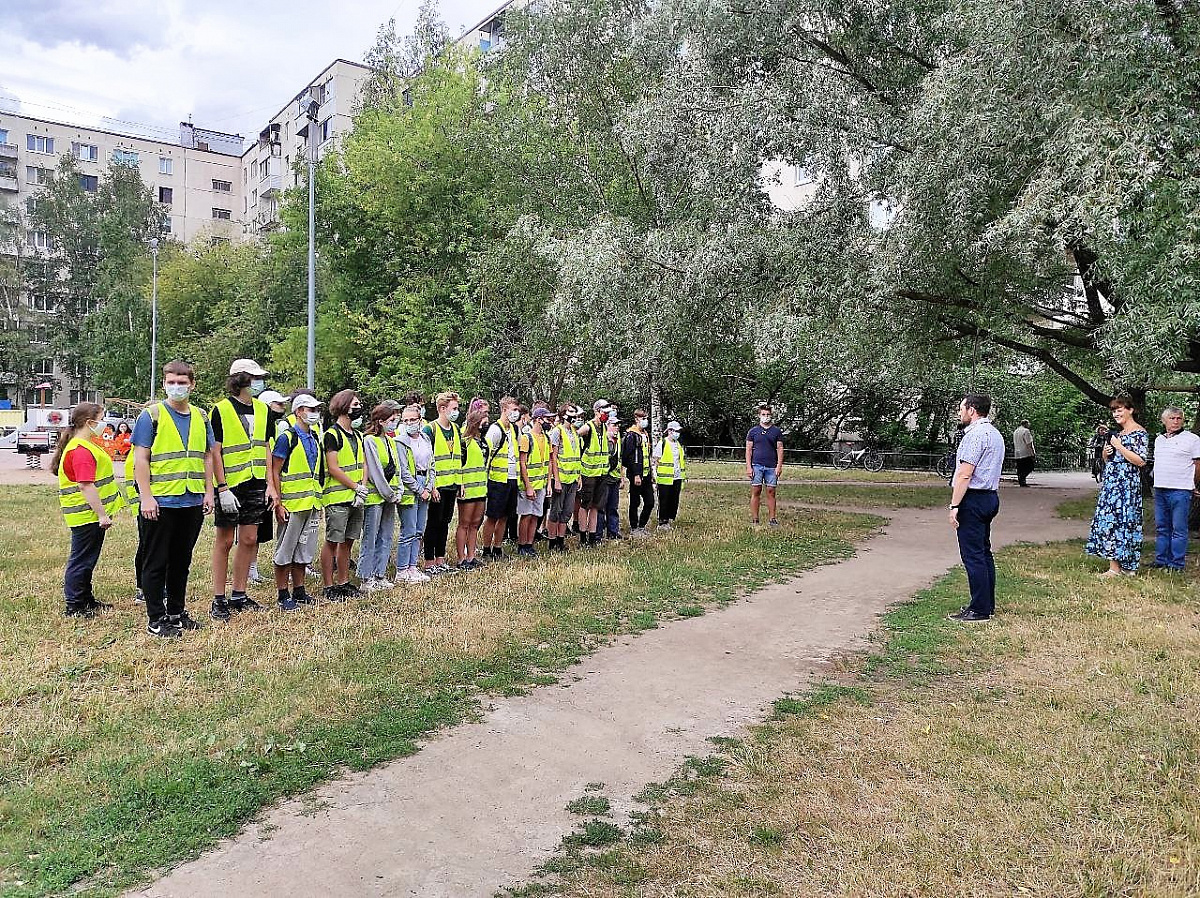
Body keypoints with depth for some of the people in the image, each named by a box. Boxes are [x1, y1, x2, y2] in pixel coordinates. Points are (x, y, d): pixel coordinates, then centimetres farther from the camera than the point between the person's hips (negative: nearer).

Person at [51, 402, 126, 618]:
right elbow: (86, 486, -25)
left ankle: (87, 600, 30)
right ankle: (74, 607, 8)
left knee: (87, 559, 19)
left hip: (90, 514, 11)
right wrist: (102, 515, -24)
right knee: (81, 560, -1)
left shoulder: (86, 445, 15)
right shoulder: (81, 451, -20)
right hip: (86, 515, -11)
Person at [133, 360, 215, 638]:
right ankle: (156, 619, 12)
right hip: (161, 502, -5)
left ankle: (177, 612, 27)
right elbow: (141, 459, -8)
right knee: (156, 563, 4)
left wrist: (208, 492, 10)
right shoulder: (152, 415, -5)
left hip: (193, 502, 5)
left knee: (181, 561, 15)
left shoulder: (201, 417, 11)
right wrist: (146, 497, -14)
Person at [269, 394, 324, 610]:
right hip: (292, 503, -7)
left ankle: (299, 591, 22)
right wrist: (278, 503, -15)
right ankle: (283, 595, 8)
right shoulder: (287, 437, -8)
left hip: (311, 503, 7)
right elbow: (274, 472, -10)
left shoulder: (314, 439, 14)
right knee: (285, 550, 1)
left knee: (304, 549, 13)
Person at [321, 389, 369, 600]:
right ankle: (328, 587, 5)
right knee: (332, 542, -2)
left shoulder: (356, 435, 17)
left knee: (347, 541, 13)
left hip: (356, 499, 8)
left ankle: (344, 583, 21)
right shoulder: (332, 434, -8)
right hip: (337, 498, -8)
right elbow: (333, 468, -14)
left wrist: (363, 488, -1)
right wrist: (356, 487, -12)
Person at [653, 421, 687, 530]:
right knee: (664, 502, 0)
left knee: (674, 501, 8)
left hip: (677, 478, 7)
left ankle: (670, 520, 17)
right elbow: (655, 460, -6)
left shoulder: (679, 445, 16)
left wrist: (684, 475, 20)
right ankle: (662, 523, 7)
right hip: (665, 479, -6)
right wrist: (654, 475, -11)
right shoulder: (661, 443, -5)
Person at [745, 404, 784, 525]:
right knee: (756, 492, -1)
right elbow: (748, 450, 6)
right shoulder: (753, 431, 7)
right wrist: (748, 467, -3)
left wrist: (779, 466, -3)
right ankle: (754, 519, 3)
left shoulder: (777, 431, 9)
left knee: (771, 492, 2)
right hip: (757, 465, -1)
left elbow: (780, 449, 7)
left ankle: (772, 518, 7)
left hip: (771, 466, 1)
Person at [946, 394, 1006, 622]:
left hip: (973, 499, -10)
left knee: (973, 555, -6)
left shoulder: (975, 434, -15)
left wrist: (954, 506, -18)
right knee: (984, 553, 15)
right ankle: (988, 604, 21)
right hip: (990, 497, 10)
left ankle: (979, 609, -3)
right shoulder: (995, 434, 17)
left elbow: (964, 475, -20)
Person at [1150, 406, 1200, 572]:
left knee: (1178, 529, -3)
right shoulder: (1159, 439, 16)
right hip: (1159, 490, 6)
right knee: (1161, 527, 11)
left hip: (1181, 490, -6)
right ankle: (1160, 561, 17)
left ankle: (1176, 564, 2)